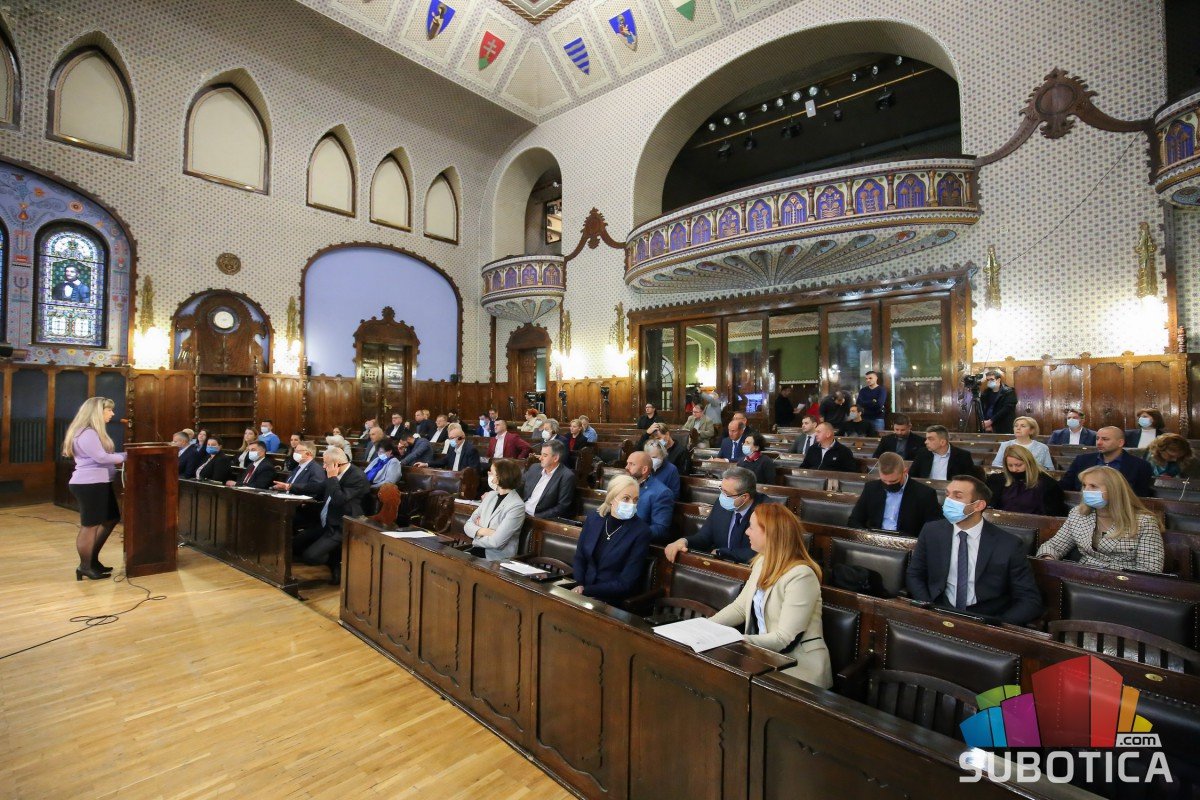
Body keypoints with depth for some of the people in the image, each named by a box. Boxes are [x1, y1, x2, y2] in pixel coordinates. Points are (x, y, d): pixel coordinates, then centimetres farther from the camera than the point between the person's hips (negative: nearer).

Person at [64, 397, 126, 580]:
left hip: (99, 483, 11)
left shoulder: (94, 431, 18)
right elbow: (101, 457, -22)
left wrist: (123, 456, 4)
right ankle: (85, 567, 10)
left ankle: (93, 560, 26)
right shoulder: (86, 433, -17)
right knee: (90, 526, -1)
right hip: (89, 485, -11)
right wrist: (126, 457, -13)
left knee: (111, 519, 16)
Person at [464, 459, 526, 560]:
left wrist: (476, 533, -4)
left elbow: (496, 542, -20)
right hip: (478, 552, 6)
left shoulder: (517, 506, -16)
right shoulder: (490, 495, 7)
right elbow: (468, 525, 6)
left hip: (499, 559, -6)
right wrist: (482, 531, -14)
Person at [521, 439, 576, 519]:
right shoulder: (535, 468, 9)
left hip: (541, 519, -6)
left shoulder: (567, 477, -9)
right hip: (521, 513, 6)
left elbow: (562, 507, -12)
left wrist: (536, 517, -17)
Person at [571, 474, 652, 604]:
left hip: (614, 599, -5)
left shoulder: (641, 531, -15)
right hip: (584, 588, 5)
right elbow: (579, 556, 8)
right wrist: (579, 584, -10)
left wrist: (586, 591, -17)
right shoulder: (593, 518, -1)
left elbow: (626, 583, -15)